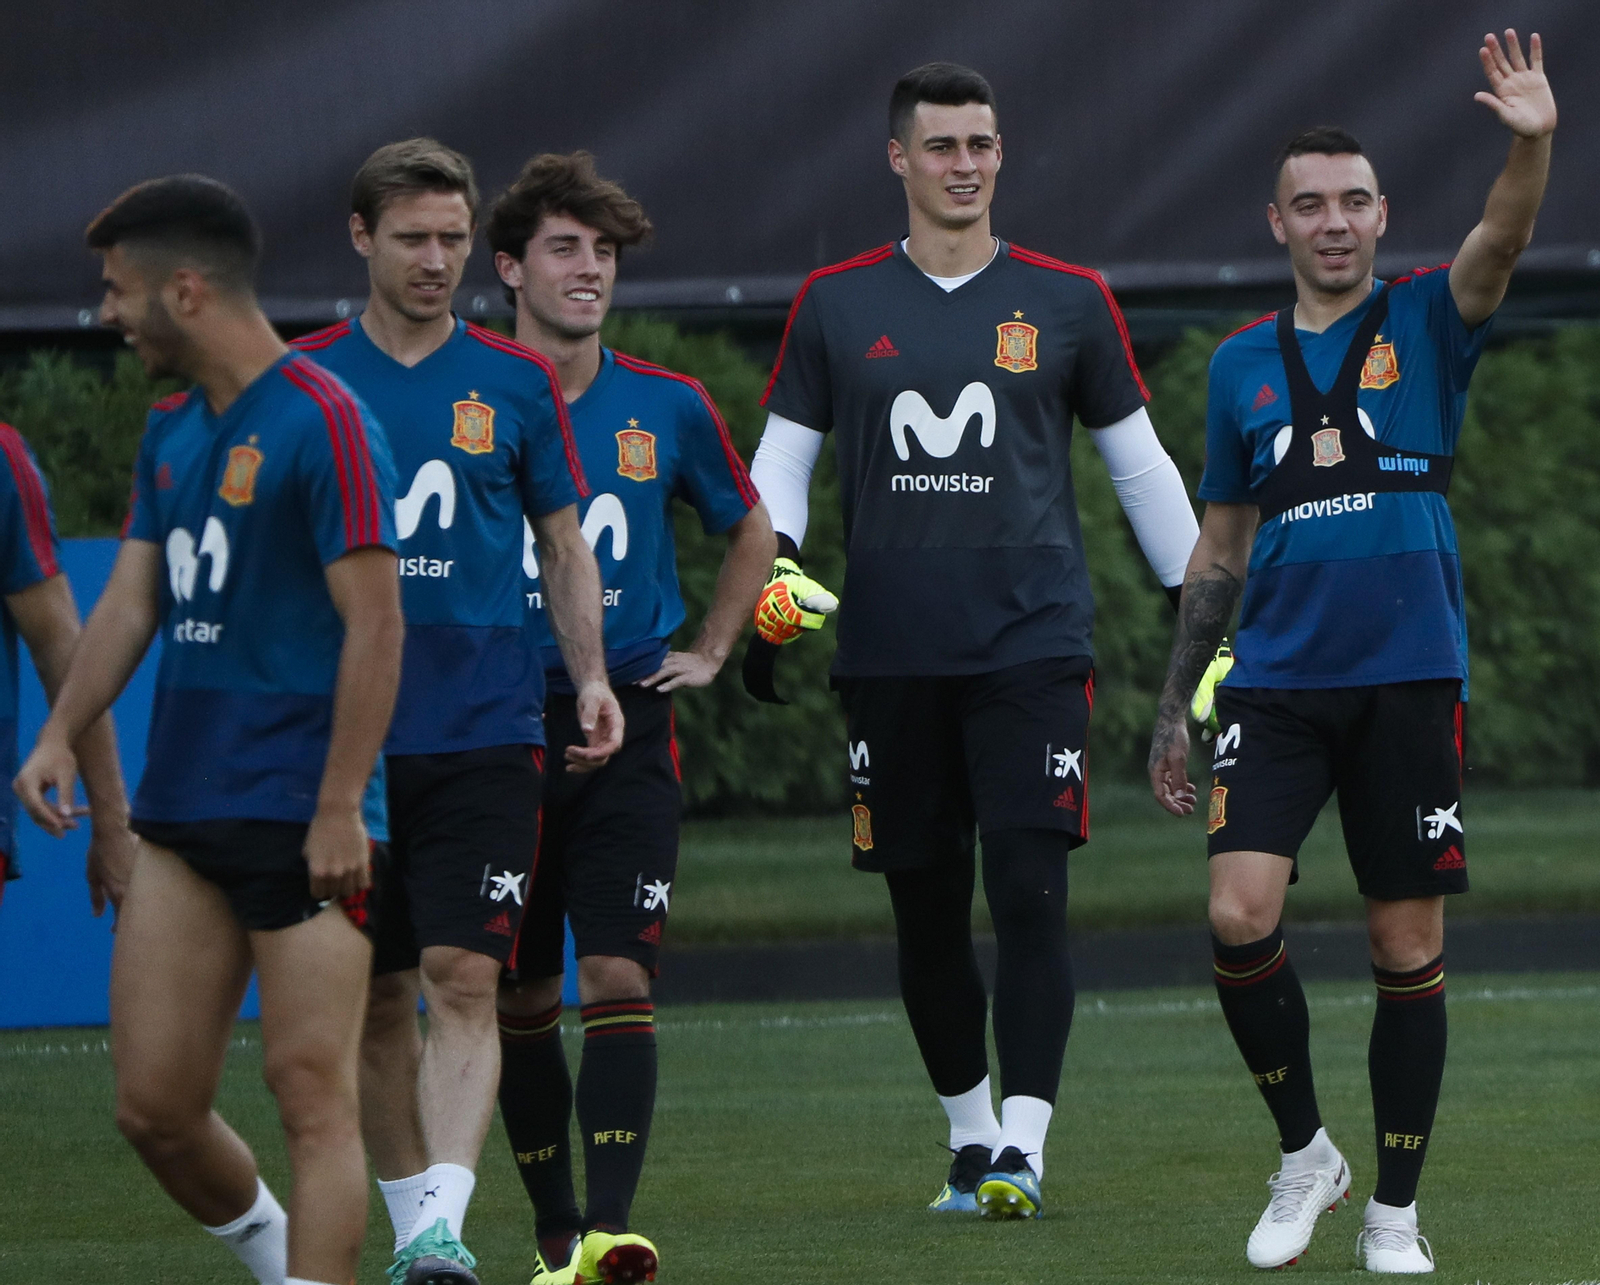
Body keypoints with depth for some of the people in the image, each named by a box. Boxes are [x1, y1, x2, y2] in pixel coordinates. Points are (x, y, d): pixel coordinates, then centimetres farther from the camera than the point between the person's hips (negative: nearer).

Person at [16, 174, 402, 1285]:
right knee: (155, 1106, 6)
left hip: (300, 819, -8)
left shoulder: (321, 422, -11)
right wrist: (63, 733, 4)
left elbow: (376, 625, -15)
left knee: (314, 1098, -8)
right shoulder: (173, 429, 15)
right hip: (182, 817, 8)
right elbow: (132, 600, 19)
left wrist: (340, 808, -18)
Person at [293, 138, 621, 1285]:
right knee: (380, 997, 6)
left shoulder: (516, 384, 6)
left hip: (484, 729, -1)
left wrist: (590, 676, 1)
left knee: (464, 980, -13)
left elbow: (566, 544, 13)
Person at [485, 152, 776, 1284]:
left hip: (628, 731, 0)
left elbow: (751, 528, 23)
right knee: (520, 997, 4)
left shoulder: (668, 409, 6)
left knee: (618, 979, -13)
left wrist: (710, 651, 15)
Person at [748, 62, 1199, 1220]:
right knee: (926, 908, 7)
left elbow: (1140, 464, 12)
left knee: (1030, 894, -13)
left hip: (1032, 644, -2)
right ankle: (969, 1134, 21)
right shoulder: (836, 306, 8)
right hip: (891, 655, 2)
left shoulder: (1067, 302, 6)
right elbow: (782, 453, 11)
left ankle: (1021, 1147, -14)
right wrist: (776, 560, -9)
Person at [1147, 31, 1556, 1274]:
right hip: (1277, 682, 2)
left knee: (1408, 949, 2)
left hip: (1409, 680, -2)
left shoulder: (1425, 322, 3)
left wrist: (1534, 143, -39)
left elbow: (1501, 242, -19)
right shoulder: (1243, 363, 11)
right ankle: (1304, 1152, 6)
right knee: (1240, 916, -14)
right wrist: (1173, 706, 15)